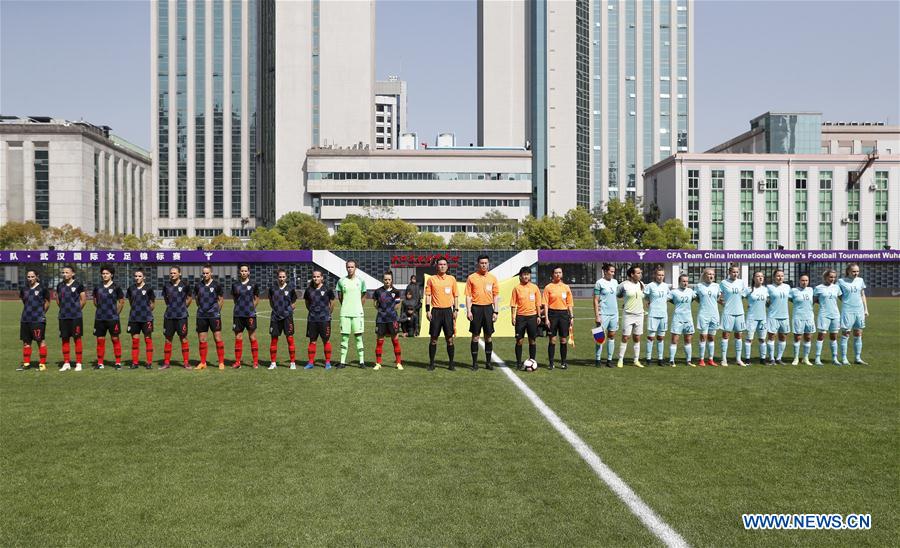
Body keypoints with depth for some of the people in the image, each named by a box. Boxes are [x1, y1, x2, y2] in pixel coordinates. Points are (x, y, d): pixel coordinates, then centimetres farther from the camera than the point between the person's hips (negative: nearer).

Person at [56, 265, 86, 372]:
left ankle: (78, 363, 3)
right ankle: (66, 363, 14)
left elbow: (83, 300, 0)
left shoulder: (78, 285, -4)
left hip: (76, 316, -5)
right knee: (65, 339, 7)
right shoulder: (60, 286, 10)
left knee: (77, 338, -1)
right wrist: (64, 309, 12)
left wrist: (76, 309, 3)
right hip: (63, 317, 5)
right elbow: (58, 299, 21)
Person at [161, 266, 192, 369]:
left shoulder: (185, 285, -3)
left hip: (181, 316, -3)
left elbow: (190, 298, 10)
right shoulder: (166, 285, 6)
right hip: (169, 316, 3)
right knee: (168, 339, 5)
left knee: (183, 338, -2)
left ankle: (186, 362, 5)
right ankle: (166, 362, 13)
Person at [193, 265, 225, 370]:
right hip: (201, 315, 3)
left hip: (214, 315, -3)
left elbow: (221, 299, 6)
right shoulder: (198, 285, 6)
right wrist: (201, 307, 11)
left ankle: (221, 362, 2)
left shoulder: (216, 285, -2)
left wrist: (217, 310, 2)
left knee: (218, 338, -4)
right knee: (202, 339, 6)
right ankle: (203, 362, 16)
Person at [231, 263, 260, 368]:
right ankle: (237, 362, 11)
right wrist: (241, 307, 10)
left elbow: (256, 299, 12)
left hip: (250, 315, -2)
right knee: (238, 338, 4)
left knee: (252, 338, -1)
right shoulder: (235, 285, 7)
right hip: (238, 315, 2)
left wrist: (250, 308, 7)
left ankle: (255, 362, 4)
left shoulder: (253, 285, 2)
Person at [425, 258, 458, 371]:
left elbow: (456, 296, 10)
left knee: (450, 338, 1)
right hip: (436, 311, -1)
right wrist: (427, 310, -5)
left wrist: (456, 310, 2)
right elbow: (427, 295, 3)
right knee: (433, 339, 2)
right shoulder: (431, 279, 4)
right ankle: (431, 363, 10)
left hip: (448, 311, 1)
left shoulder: (452, 279, 7)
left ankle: (451, 364, 9)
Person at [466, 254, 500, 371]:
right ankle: (474, 363, 7)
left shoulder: (493, 278, 7)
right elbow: (468, 296, 1)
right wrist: (468, 311, -8)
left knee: (488, 336, 5)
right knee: (475, 336, 1)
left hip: (488, 308, 2)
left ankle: (488, 362, 13)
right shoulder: (471, 277, 1)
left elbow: (496, 296, 9)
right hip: (476, 308, -2)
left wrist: (496, 311, 1)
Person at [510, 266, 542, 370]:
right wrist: (513, 317, -6)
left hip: (532, 316, 1)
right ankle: (519, 363, 8)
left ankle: (532, 361, 14)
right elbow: (513, 304, 1)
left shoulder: (534, 287, 5)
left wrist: (538, 316, 3)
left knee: (533, 340, 5)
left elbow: (538, 303, 8)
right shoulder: (517, 288, 1)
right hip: (520, 317, -1)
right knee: (519, 340, 1)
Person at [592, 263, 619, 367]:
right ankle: (597, 359, 4)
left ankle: (609, 359, 11)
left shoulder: (615, 282, 11)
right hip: (603, 314, -6)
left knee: (612, 336, 6)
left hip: (614, 313, 6)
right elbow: (595, 300, -7)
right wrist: (597, 316, -13)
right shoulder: (599, 283, -6)